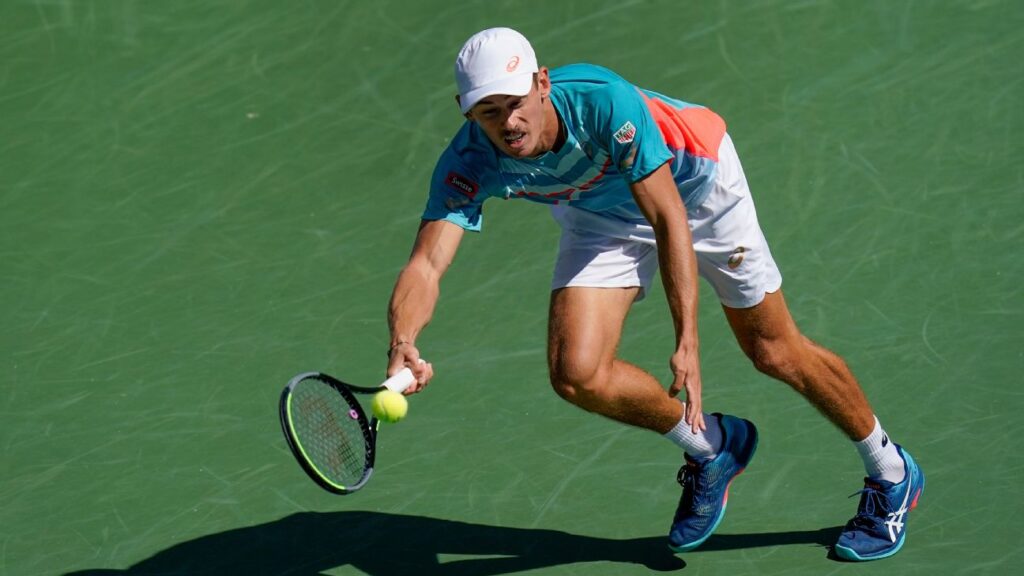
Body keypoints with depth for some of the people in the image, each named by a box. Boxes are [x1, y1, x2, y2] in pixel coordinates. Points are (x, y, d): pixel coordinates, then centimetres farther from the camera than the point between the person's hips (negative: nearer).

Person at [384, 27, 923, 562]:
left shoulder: (604, 101, -40)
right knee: (576, 373, -16)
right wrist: (403, 342, -62)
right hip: (601, 217, 3)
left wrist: (687, 341, -44)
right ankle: (709, 447, 13)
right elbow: (426, 264, -40)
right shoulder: (468, 167, -31)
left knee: (776, 353, 3)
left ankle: (892, 474, 28)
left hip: (693, 183, -3)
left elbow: (669, 220, -37)